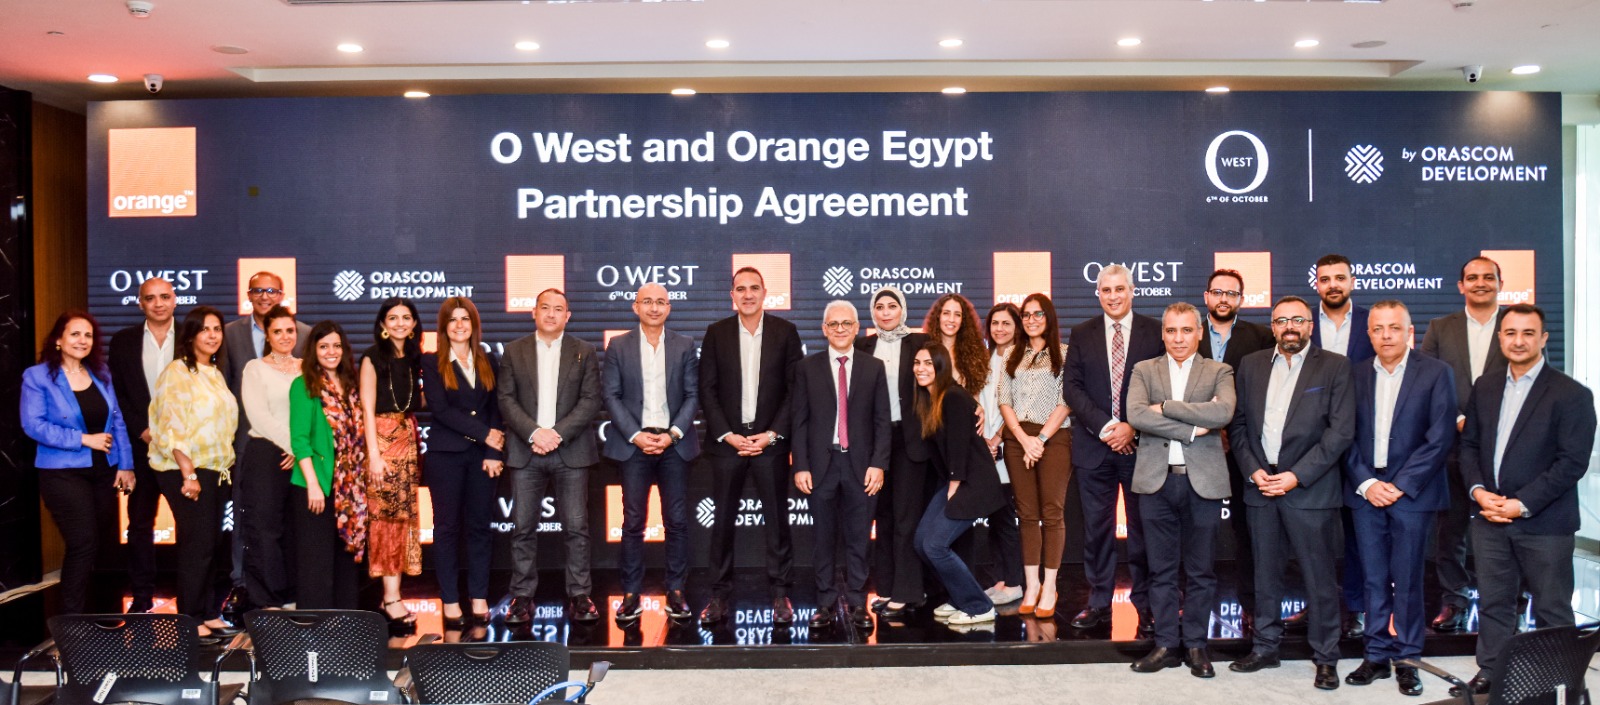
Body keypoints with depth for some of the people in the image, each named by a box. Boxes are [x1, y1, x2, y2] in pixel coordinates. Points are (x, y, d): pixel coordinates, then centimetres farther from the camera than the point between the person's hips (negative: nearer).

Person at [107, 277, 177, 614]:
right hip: (142, 444, 2)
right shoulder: (123, 341, 7)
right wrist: (142, 431, -6)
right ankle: (141, 596, 14)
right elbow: (118, 393, 5)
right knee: (140, 522, 6)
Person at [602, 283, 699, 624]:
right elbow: (611, 395, 1)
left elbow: (693, 395, 4)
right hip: (634, 442, -1)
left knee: (677, 521, 3)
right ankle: (631, 595, 8)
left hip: (674, 443, 1)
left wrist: (673, 434, -9)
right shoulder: (618, 346, 5)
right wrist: (636, 435, -9)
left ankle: (676, 592, 12)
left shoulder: (684, 346, 7)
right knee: (633, 522, 1)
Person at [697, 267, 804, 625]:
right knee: (722, 521, 3)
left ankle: (780, 593, 13)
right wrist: (727, 435, -7)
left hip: (770, 440, -1)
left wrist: (772, 434, -8)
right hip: (727, 439, 1)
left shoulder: (785, 332, 2)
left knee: (777, 520, 3)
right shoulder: (716, 333, 4)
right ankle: (719, 596, 12)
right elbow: (707, 390, 2)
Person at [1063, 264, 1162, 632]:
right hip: (1094, 446, 2)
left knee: (1143, 528, 4)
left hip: (1140, 445, -2)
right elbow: (1072, 387, 1)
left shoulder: (1155, 332, 3)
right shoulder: (1081, 334, 8)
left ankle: (1145, 604, 13)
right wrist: (1103, 425, -11)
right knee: (1097, 528, 6)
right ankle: (1099, 602, 15)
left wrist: (1132, 427, -12)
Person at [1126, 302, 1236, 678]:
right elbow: (1135, 415, -10)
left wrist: (1165, 407, -12)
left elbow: (1223, 413, -15)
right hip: (1156, 480, 1)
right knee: (1162, 569, 7)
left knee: (1200, 571, 7)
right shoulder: (1144, 371, 8)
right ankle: (1166, 644, 16)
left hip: (1203, 481, -1)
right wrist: (1192, 427, -14)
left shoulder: (1218, 372, 5)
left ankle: (1195, 644, 19)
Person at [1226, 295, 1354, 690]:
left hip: (1310, 489, -3)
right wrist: (1253, 471, -5)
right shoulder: (1250, 365, 10)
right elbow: (1238, 424, 9)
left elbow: (1341, 431, -8)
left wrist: (1297, 476, -13)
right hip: (1260, 486, 4)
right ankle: (1265, 648, 23)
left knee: (1319, 577, 2)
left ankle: (1326, 658, 14)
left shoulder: (1334, 367, -1)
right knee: (1265, 573, 11)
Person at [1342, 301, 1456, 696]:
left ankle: (1407, 660, 13)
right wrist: (1366, 483, -7)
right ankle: (1377, 656, 15)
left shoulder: (1435, 373, -1)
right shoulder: (1357, 377, 9)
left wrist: (1400, 485, -11)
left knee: (1407, 581, 1)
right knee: (1374, 580, 7)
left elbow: (1440, 438, -7)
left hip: (1412, 493, -3)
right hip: (1366, 491, 3)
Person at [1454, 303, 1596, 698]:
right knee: (1493, 603, 12)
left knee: (1551, 610, 7)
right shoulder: (1485, 388, 10)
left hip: (1544, 523, -5)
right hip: (1490, 518, 5)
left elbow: (1573, 462, -13)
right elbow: (1469, 444, 12)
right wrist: (1477, 490, -6)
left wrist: (1522, 504, -18)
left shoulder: (1571, 395, -7)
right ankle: (1491, 676, 24)